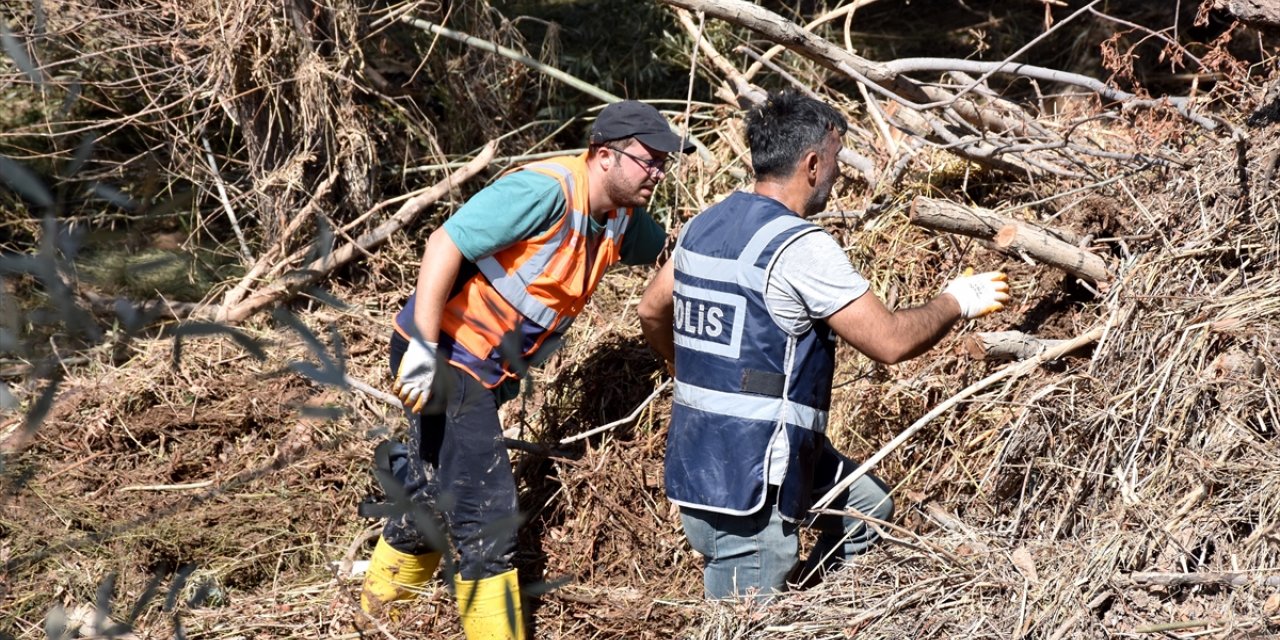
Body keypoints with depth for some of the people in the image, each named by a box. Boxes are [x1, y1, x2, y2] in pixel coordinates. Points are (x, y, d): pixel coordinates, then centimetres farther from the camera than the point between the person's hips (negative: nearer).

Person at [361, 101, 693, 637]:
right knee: (486, 512, -8)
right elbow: (445, 244, -28)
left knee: (436, 498, 22)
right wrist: (423, 349, -31)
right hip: (442, 358, -10)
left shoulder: (621, 216, 5)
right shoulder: (547, 189, -23)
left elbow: (666, 252, 26)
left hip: (484, 370, 10)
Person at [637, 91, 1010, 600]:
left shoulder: (704, 227, 8)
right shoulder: (800, 247, -18)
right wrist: (957, 302, 1)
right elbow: (891, 341, -16)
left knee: (868, 506, 23)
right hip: (747, 478, -10)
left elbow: (652, 313, 22)